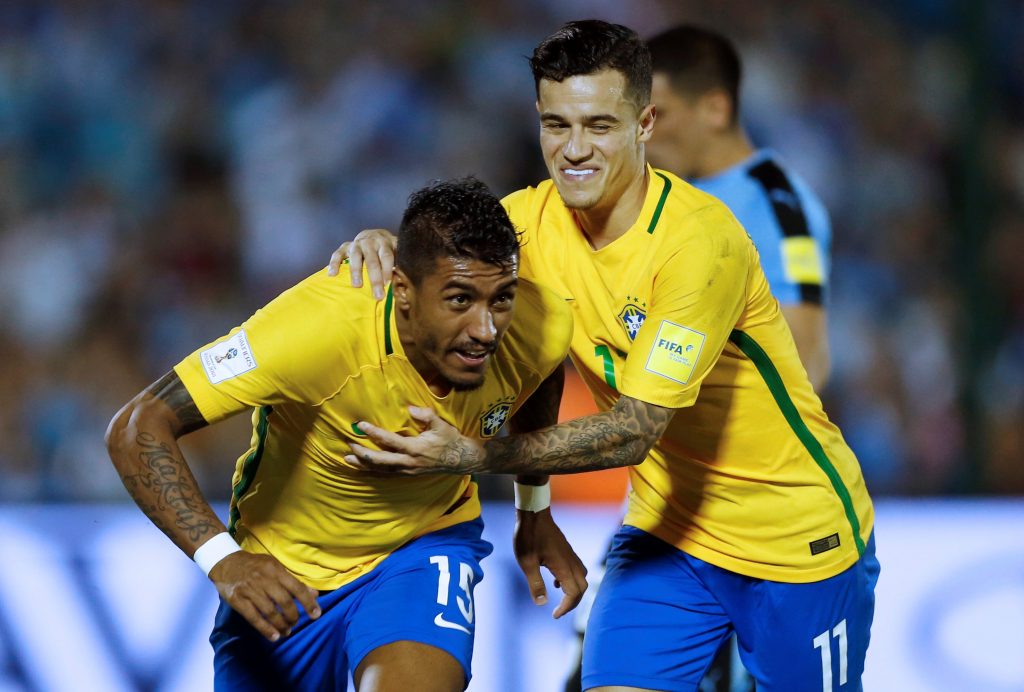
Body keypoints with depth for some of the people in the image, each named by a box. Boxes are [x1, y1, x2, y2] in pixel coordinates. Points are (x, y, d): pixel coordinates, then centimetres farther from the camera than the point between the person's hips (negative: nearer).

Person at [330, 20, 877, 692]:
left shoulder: (700, 239, -27)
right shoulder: (537, 217, -8)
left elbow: (634, 431, -30)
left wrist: (472, 455, -39)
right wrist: (382, 243, -21)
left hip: (798, 535, -5)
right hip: (669, 527, 5)